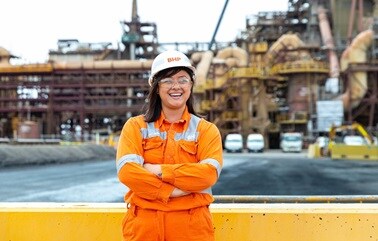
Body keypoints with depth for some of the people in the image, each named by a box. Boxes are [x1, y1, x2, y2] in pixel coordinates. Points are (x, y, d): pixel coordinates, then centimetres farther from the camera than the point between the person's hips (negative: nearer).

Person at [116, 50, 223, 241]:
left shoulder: (206, 129, 4)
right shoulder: (135, 126, 5)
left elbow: (209, 173, -11)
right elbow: (127, 171, -10)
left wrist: (159, 170, -13)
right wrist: (171, 191, -15)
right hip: (143, 225, 0)